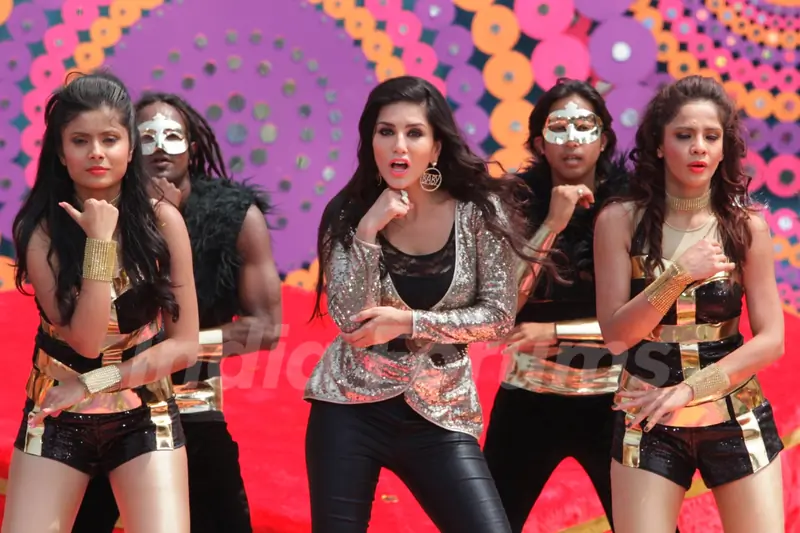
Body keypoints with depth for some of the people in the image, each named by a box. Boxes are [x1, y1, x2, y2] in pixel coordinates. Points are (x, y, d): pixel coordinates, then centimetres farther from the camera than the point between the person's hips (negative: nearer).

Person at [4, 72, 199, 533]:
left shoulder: (162, 220, -6)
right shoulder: (40, 230, -8)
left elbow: (185, 346, -5)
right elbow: (86, 340, -16)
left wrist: (93, 383, -12)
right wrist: (100, 241, -21)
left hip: (145, 419, 0)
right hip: (57, 421, 0)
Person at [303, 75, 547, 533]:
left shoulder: (479, 208, -5)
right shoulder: (350, 212, -2)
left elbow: (500, 316, -7)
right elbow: (349, 319, -12)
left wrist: (408, 322, -15)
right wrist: (368, 230, -19)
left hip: (440, 415, -1)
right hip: (350, 409, 1)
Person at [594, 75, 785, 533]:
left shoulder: (746, 226, -2)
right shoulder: (621, 221, -4)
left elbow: (771, 340, -4)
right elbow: (616, 335, -7)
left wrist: (690, 389, -14)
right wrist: (678, 274, -19)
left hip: (738, 421, 1)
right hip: (648, 423, -1)